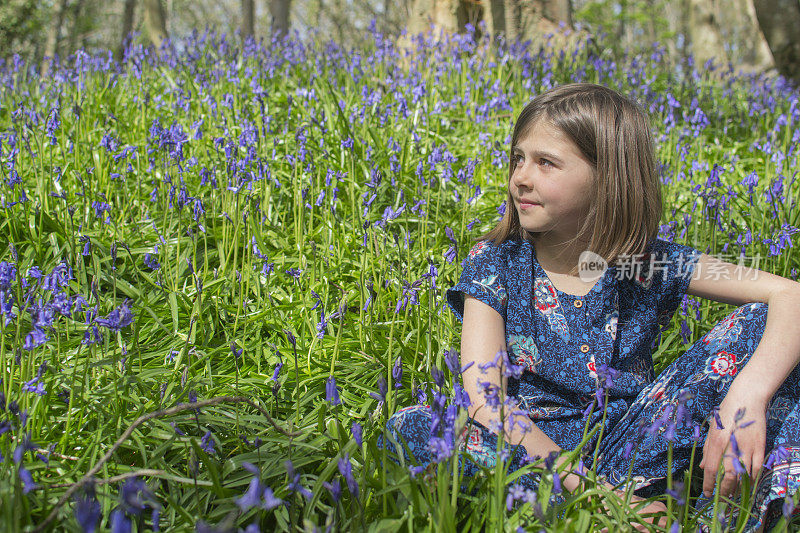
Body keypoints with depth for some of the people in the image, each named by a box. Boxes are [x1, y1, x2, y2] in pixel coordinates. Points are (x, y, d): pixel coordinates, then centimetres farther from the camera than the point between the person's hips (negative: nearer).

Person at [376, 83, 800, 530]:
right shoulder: (495, 263, -5)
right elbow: (484, 401, -18)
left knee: (762, 325, -12)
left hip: (630, 444, 1)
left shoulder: (654, 264, -3)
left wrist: (749, 394, -31)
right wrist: (584, 487, -30)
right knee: (410, 428, -31)